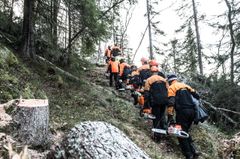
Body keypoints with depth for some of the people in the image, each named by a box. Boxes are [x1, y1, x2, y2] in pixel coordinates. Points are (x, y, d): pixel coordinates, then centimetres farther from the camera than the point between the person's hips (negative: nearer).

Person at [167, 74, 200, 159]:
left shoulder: (171, 88, 2)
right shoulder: (185, 86, 20)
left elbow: (171, 103, -11)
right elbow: (197, 96, 18)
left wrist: (170, 117, -15)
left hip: (182, 112, -6)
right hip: (192, 111, 6)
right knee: (185, 131, 21)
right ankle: (193, 151, 15)